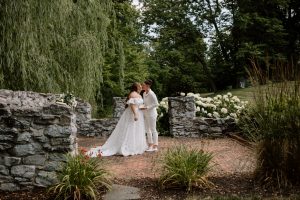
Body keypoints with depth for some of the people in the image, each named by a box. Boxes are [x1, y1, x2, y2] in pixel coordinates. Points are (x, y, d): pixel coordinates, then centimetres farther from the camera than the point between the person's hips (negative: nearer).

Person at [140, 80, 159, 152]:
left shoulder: (151, 94, -16)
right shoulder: (144, 94, 10)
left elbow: (156, 104, -18)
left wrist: (146, 107, -21)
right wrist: (142, 107, 6)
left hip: (151, 113, -9)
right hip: (146, 114, 9)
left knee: (153, 130, -3)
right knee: (147, 130, 11)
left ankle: (155, 146, 3)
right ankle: (150, 146, 19)